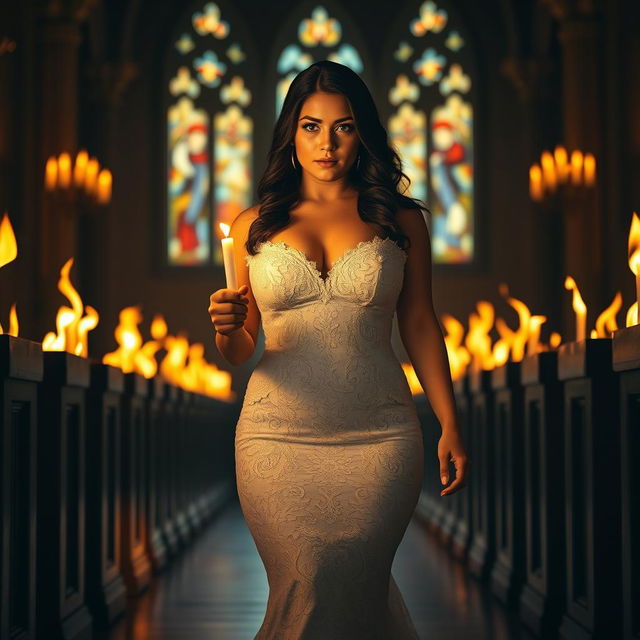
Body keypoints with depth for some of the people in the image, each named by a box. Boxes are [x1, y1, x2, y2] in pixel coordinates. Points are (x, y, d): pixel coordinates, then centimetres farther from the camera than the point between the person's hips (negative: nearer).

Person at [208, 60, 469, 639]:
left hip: (380, 438, 0)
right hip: (279, 438, 0)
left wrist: (450, 428, 6)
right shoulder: (255, 226, 7)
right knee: (304, 590, -1)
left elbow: (420, 328, 10)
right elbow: (238, 353, 12)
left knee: (354, 593, 1)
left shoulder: (401, 220, 7)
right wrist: (227, 329, -11)